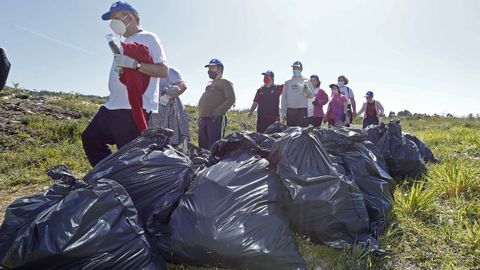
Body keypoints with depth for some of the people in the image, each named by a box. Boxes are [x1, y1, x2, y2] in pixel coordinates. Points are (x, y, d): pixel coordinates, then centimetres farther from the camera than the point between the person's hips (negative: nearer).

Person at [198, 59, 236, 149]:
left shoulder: (224, 82, 2)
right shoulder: (210, 84, 28)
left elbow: (231, 99, -12)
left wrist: (218, 111, -20)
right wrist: (200, 115, 17)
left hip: (215, 119, -9)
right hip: (203, 119, 9)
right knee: (203, 146, 10)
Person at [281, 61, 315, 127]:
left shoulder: (306, 81, 9)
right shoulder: (287, 82, 14)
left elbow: (311, 95, 4)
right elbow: (284, 97, 11)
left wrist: (306, 88, -15)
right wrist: (283, 111, 5)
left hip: (302, 109, -2)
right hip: (290, 110, 2)